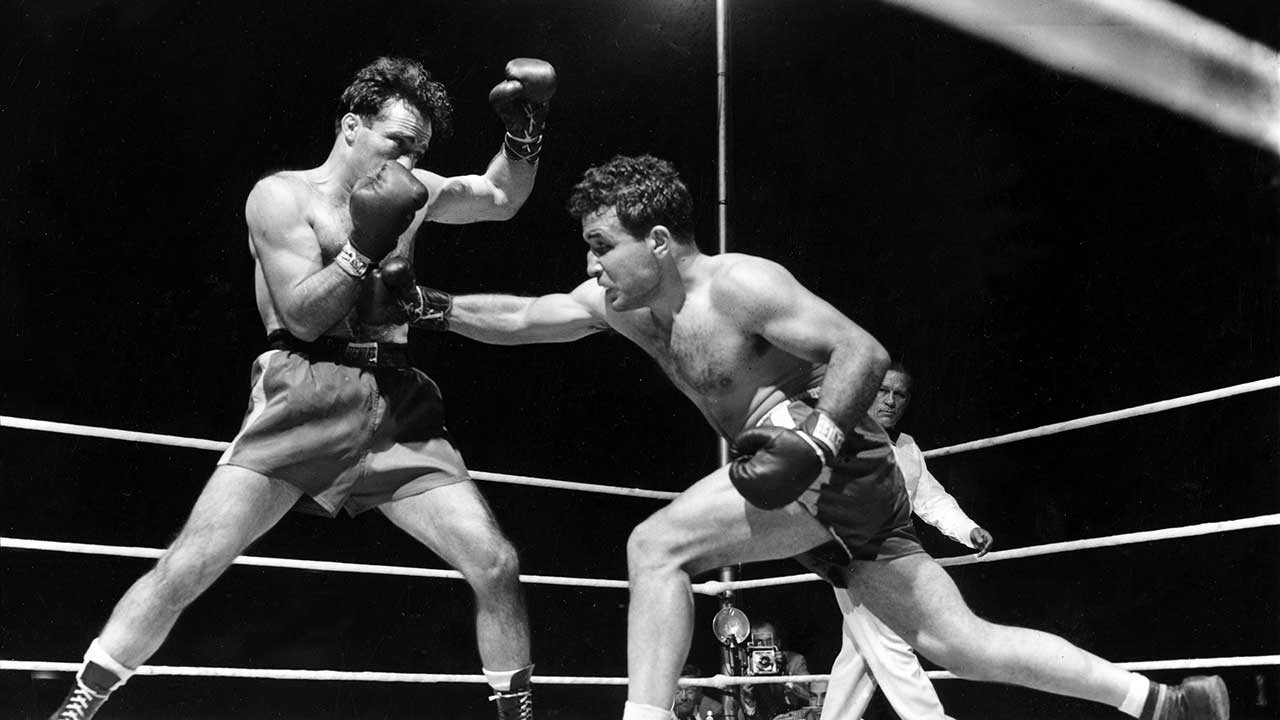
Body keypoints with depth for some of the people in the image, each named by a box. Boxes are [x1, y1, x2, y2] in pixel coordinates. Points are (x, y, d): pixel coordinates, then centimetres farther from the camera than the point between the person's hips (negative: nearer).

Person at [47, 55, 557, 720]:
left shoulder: (403, 191, 16)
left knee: (495, 566, -6)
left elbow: (501, 198, 18)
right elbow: (304, 315, -7)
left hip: (397, 409, 4)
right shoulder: (281, 196, 2)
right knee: (183, 569, -11)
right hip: (305, 398, -4)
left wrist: (524, 132, 3)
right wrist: (367, 246, -15)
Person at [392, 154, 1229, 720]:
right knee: (959, 640, 8)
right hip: (806, 480, 9)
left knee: (658, 545, -17)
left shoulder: (738, 284, -15)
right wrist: (433, 306, -1)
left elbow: (865, 352, -19)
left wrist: (813, 443, -28)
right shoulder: (624, 304, 10)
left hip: (841, 465, -9)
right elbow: (522, 318, 10)